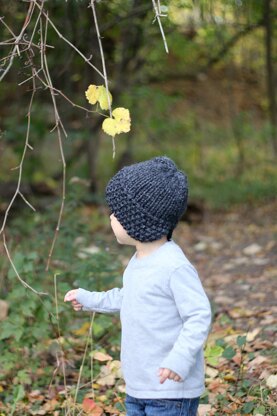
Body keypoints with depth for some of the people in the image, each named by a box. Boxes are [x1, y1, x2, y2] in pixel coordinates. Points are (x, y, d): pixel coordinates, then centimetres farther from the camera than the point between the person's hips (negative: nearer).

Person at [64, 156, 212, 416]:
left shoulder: (174, 266, -23)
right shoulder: (139, 261, 8)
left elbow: (199, 317, -24)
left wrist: (180, 358, -32)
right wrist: (89, 300, 33)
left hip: (171, 389, -10)